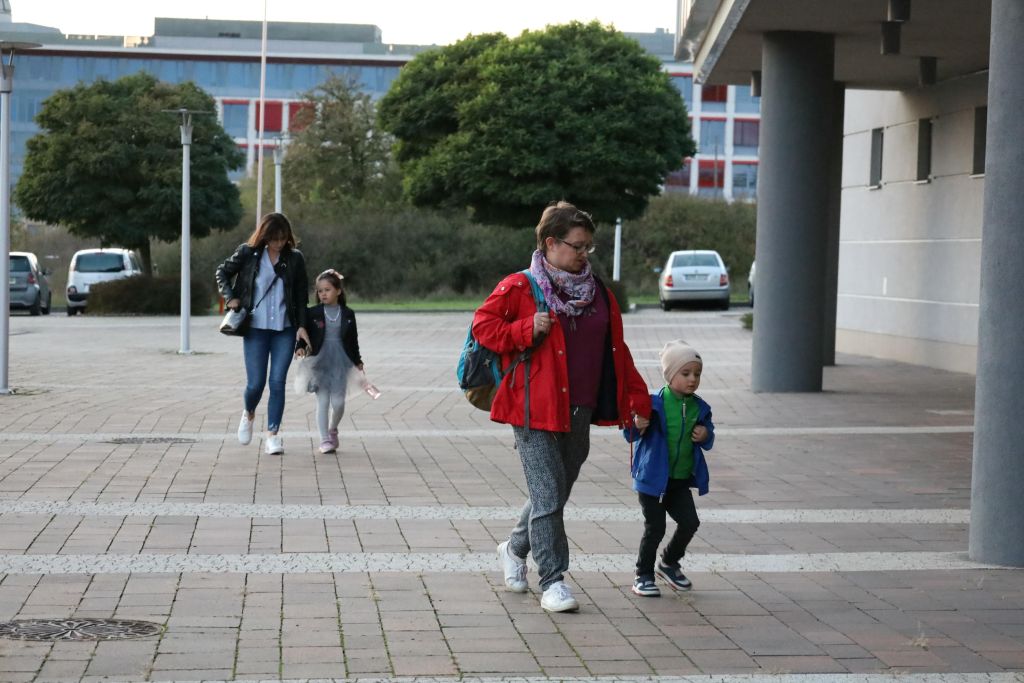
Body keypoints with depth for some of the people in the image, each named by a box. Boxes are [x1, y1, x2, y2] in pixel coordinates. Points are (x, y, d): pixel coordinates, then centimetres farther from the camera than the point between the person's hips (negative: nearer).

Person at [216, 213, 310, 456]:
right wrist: (230, 297, -1)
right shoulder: (248, 253, -2)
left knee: (278, 382, -5)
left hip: (285, 330, 1)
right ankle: (248, 414, 30)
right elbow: (222, 272, 13)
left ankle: (273, 434, 4)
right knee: (255, 383, -3)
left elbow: (302, 296, 6)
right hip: (255, 329, -1)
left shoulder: (295, 258, 2)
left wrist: (301, 326, -1)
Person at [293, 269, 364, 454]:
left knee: (338, 402, -3)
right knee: (322, 401, -5)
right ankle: (325, 440, 0)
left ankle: (332, 430, 25)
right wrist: (300, 347, -19)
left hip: (340, 362, 1)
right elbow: (304, 335, 1)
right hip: (320, 361, -1)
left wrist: (358, 361, 13)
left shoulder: (348, 314, 5)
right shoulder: (312, 313, 1)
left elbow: (353, 340, 11)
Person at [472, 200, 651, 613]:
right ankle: (553, 582, 2)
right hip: (535, 410, -6)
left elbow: (617, 351, 16)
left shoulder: (598, 293, 12)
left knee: (557, 493, 15)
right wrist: (528, 330, -19)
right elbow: (483, 325, -5)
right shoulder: (519, 288, -5)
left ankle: (515, 549, 39)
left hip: (580, 412, 6)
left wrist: (638, 399, 13)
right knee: (548, 497, -7)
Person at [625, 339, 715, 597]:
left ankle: (669, 563, 26)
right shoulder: (654, 404, -13)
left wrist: (705, 436, -8)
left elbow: (708, 438, 16)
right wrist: (636, 426, -33)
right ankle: (643, 575, 14)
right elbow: (630, 435, -10)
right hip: (653, 478, -5)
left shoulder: (700, 408, 3)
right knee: (655, 527, -2)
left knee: (690, 522, 2)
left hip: (681, 480, 5)